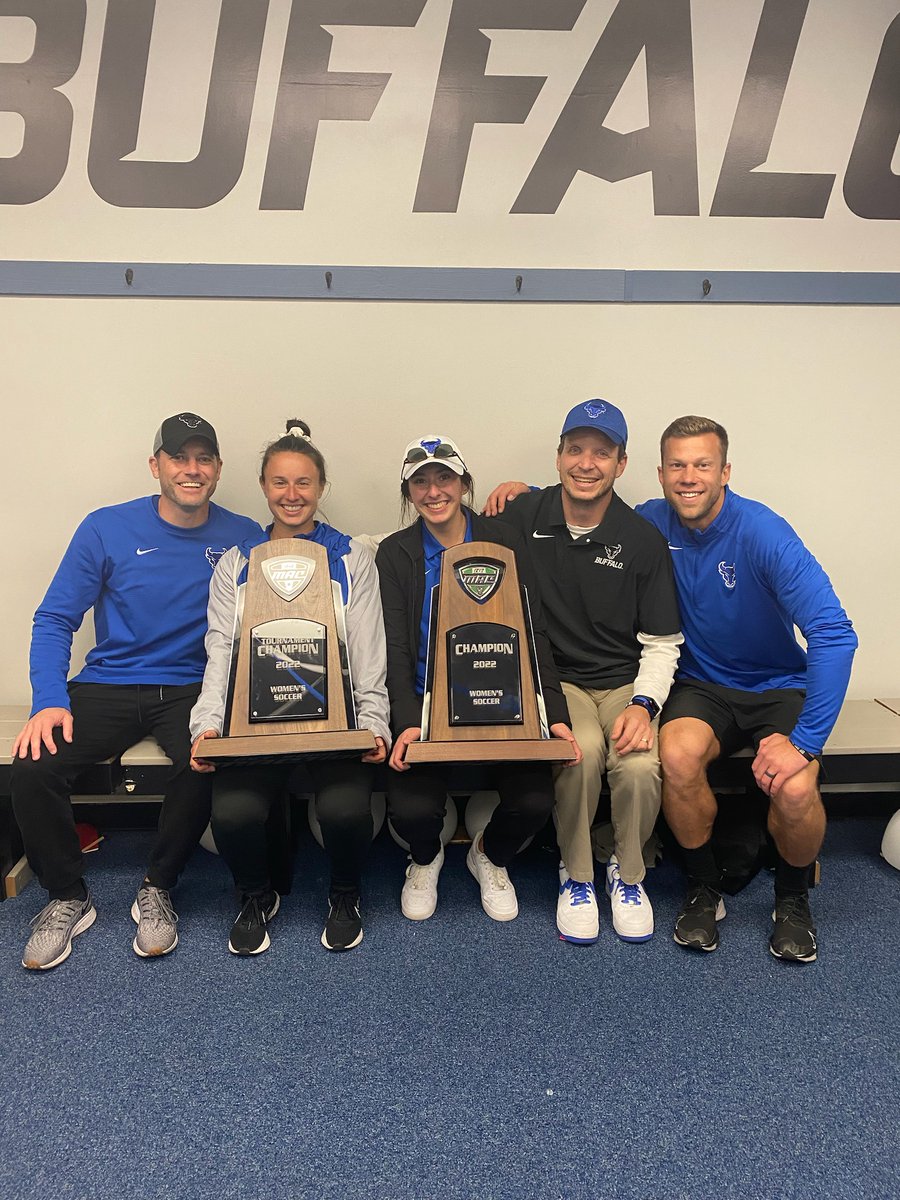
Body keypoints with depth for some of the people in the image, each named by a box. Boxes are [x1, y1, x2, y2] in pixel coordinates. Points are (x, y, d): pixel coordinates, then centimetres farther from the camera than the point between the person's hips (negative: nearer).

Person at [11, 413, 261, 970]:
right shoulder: (107, 528, 1)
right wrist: (49, 701, -13)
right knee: (33, 767, -23)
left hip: (193, 689, 0)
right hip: (108, 687, 1)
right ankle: (68, 897, 4)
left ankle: (158, 890, -3)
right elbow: (55, 620, 1)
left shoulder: (244, 539, 1)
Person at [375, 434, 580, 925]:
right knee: (411, 808, -24)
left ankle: (491, 857, 18)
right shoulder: (394, 554, 5)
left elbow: (532, 634, 0)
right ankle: (426, 859, 18)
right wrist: (407, 721, -20)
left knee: (535, 800, -21)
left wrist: (554, 712, -13)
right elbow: (395, 648, -3)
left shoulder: (502, 541, 5)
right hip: (425, 705, 0)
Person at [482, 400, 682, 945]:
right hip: (554, 679, 0)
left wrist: (644, 704, -16)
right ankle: (576, 875, -4)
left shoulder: (644, 542, -3)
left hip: (625, 682, 1)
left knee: (640, 765, -29)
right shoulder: (522, 516, -4)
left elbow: (661, 644, 0)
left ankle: (628, 874, 4)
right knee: (582, 748, -33)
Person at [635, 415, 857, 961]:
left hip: (778, 686, -2)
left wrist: (804, 741, -30)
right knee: (677, 756, -30)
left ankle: (794, 898, 7)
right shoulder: (651, 523, -7)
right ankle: (704, 889, -2)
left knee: (795, 790, -29)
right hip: (701, 687, 2)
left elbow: (835, 634, -26)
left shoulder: (763, 533, -20)